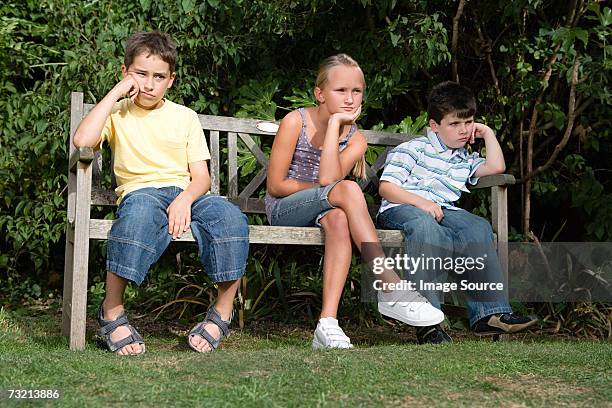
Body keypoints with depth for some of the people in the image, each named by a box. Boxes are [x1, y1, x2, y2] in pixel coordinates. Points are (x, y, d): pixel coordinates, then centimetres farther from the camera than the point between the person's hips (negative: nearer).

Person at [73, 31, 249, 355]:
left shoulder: (185, 116, 18)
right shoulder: (117, 114, 13)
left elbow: (201, 177, 9)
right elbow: (82, 141, -11)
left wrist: (185, 199, -15)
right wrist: (116, 93, -3)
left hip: (186, 193, 2)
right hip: (140, 191, -2)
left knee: (231, 216, -30)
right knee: (141, 210, -40)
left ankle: (222, 313, -16)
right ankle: (111, 311, -27)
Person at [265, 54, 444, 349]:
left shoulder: (355, 139, 3)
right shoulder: (295, 122, -7)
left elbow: (328, 177, -19)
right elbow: (275, 185, -9)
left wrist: (334, 123, -16)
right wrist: (335, 191, -8)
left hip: (320, 212, 4)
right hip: (283, 211, -3)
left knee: (337, 219, -38)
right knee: (348, 190, -34)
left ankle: (328, 322, -44)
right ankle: (391, 291, -38)